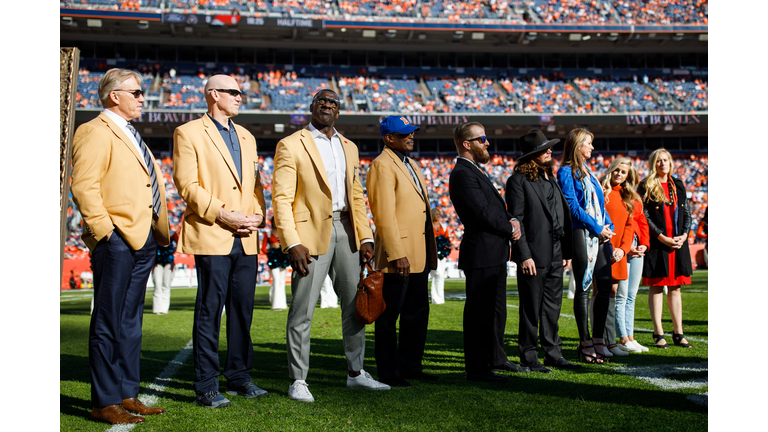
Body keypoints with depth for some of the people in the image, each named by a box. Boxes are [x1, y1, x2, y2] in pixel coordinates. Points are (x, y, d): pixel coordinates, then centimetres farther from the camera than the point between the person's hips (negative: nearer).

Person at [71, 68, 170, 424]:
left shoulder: (130, 135, 23)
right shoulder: (95, 132, -7)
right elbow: (83, 185, -16)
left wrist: (159, 234, 17)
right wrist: (105, 231, -18)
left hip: (142, 240, 9)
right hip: (116, 241, -9)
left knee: (130, 323, 13)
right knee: (108, 324, -3)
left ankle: (127, 395, 21)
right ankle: (105, 403, 5)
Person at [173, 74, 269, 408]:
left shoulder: (246, 137, 21)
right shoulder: (189, 133, 0)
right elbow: (186, 183, -9)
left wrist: (258, 215, 1)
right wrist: (224, 215, -15)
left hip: (245, 239, 6)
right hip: (211, 237, -6)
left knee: (243, 309, 10)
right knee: (209, 311, -3)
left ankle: (239, 377, 21)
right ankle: (205, 386, 5)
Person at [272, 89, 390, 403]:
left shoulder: (349, 147, 16)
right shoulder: (291, 145, -3)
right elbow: (281, 198, -9)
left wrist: (366, 237, 7)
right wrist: (292, 243, -17)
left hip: (346, 231, 6)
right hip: (311, 232, -6)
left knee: (355, 305, 12)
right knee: (302, 311, -2)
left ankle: (355, 373, 25)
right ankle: (297, 380, 9)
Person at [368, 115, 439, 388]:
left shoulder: (409, 164, 19)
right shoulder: (382, 166, -11)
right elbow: (385, 215, -18)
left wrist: (430, 252, 16)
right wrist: (397, 255, -23)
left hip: (418, 253, 10)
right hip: (398, 255, -10)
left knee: (418, 311, 15)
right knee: (389, 316, 1)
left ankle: (410, 365, 26)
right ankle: (387, 373, 10)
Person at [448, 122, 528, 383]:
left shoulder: (475, 172, 19)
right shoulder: (463, 174, -15)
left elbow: (496, 207, 19)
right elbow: (483, 214, -22)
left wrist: (512, 221, -1)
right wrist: (510, 228, -8)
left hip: (494, 254, 11)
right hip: (481, 254, -11)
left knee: (496, 309, 20)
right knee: (479, 311, -5)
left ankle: (496, 358, 33)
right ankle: (477, 369, 2)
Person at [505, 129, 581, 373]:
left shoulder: (552, 179, 16)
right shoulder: (518, 180, -7)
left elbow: (563, 216, 18)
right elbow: (516, 220, -12)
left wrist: (567, 250, 13)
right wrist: (524, 255, -17)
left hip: (555, 255, 7)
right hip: (533, 256, -7)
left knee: (553, 308, 13)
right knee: (531, 309, 1)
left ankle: (553, 354, 22)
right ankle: (529, 358, 11)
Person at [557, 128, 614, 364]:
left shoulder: (588, 170, 21)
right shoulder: (566, 172, -4)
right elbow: (572, 206, -11)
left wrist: (609, 226, 7)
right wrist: (597, 228, -13)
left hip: (600, 233, 8)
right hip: (582, 233, -7)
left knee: (605, 286, 3)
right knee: (584, 288, -3)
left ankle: (598, 341, 11)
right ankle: (585, 343, 4)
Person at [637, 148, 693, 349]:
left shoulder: (678, 185, 15)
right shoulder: (646, 186, 0)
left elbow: (687, 213, 14)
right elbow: (644, 216, -7)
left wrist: (684, 235, -3)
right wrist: (662, 237, -14)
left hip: (678, 242, 4)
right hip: (657, 243, -4)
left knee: (675, 287, 7)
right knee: (656, 287, -2)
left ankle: (678, 333, 12)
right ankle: (658, 334, 3)